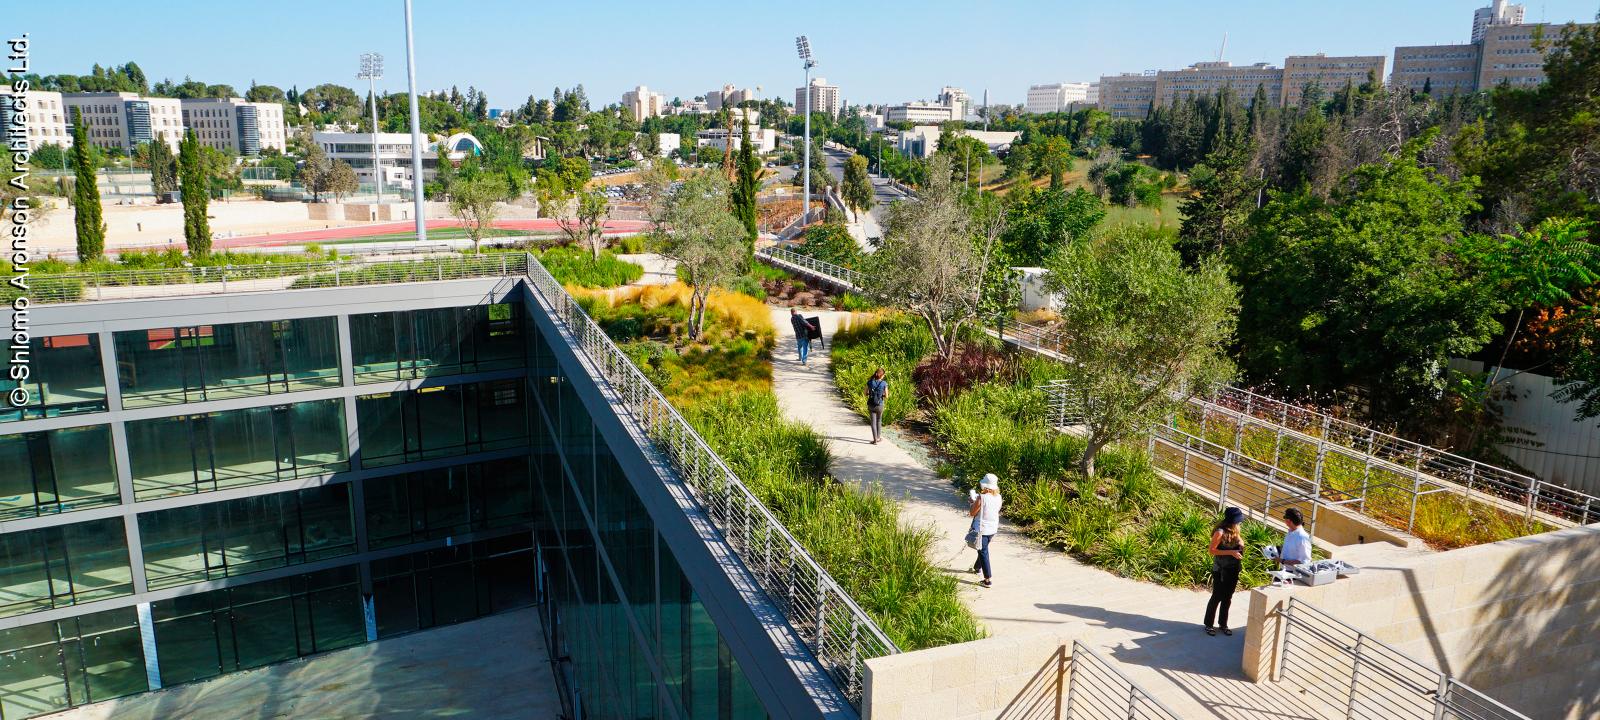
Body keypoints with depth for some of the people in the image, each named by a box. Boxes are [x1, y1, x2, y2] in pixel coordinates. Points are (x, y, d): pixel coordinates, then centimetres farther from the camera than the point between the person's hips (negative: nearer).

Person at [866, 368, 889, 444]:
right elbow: (886, 396, -6)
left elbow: (866, 393, 2)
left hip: (871, 405, 1)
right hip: (880, 405, -1)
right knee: (879, 421, 22)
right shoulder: (884, 383, -11)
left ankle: (875, 439, 3)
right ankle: (878, 437, 31)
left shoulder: (869, 382, -5)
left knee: (873, 422, 8)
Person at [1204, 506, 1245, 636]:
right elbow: (1212, 550, -18)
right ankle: (1209, 624, 14)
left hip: (1233, 570, 7)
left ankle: (1223, 624, 26)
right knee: (1217, 597, 2)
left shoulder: (1234, 531, 2)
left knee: (1227, 598, 14)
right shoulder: (1220, 532, -19)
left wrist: (1241, 544, -12)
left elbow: (1241, 544, 11)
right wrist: (1231, 552, -25)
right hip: (1220, 570, -7)